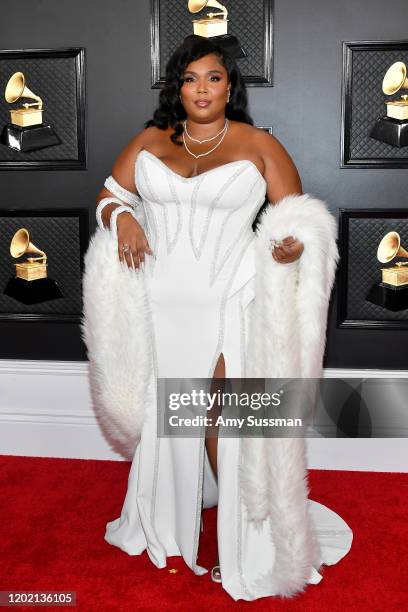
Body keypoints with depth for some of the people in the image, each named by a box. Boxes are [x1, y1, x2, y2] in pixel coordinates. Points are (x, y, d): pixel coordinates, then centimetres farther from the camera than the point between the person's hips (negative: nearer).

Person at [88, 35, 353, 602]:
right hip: (157, 303, 4)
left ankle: (243, 540, 18)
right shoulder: (149, 141, 9)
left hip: (225, 305, -3)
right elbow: (110, 193, 14)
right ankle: (166, 518, 37)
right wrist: (121, 218, -8)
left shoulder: (260, 146, 0)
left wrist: (295, 242, -21)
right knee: (161, 417, 14)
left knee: (224, 422, -3)